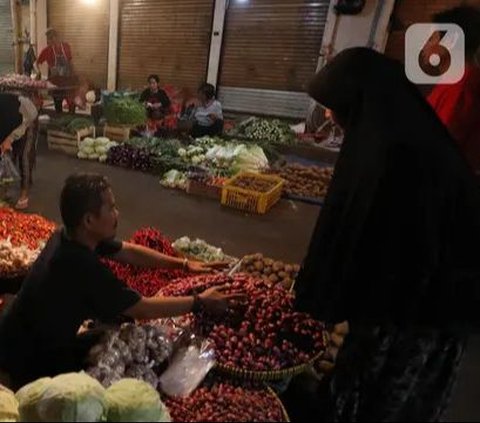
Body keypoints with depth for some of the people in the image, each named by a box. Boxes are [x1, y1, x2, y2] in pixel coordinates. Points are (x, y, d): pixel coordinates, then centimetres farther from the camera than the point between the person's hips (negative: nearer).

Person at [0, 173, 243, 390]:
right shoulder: (80, 266, -39)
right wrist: (200, 302, -25)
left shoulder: (72, 236, -12)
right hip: (28, 356, -7)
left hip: (46, 336, 7)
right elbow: (143, 310, -33)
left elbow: (129, 252, -2)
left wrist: (184, 264, -4)